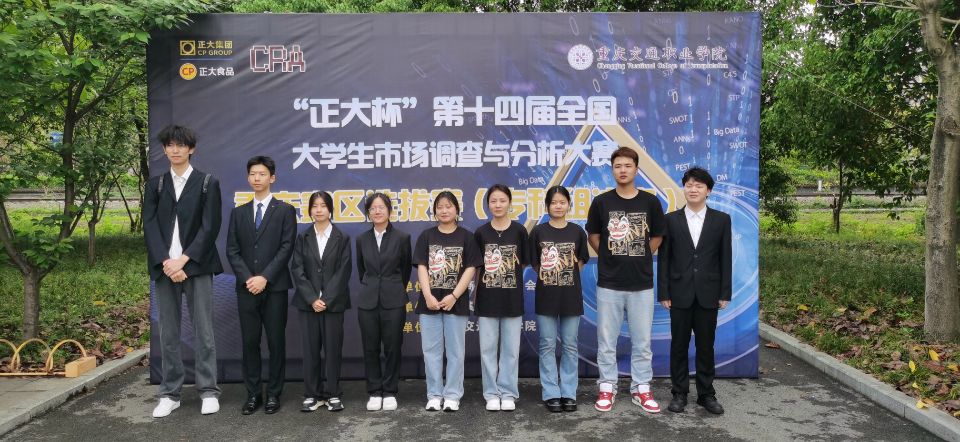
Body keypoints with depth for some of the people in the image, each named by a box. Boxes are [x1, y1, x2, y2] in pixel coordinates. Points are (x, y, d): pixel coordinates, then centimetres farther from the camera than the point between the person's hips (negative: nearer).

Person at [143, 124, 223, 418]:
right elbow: (149, 226, 3)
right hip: (164, 267, 3)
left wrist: (184, 260, -13)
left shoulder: (208, 183, 4)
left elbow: (210, 227, -4)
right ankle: (170, 394, 14)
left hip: (196, 266, -3)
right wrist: (166, 262, -11)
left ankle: (208, 391, 6)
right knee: (168, 333, 6)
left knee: (203, 331, -1)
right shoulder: (155, 184, 12)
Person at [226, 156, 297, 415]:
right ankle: (253, 394, 14)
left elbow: (286, 248, -5)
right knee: (250, 342, 5)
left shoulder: (285, 211, 3)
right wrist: (247, 278, -8)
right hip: (246, 287, 3)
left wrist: (264, 277, -13)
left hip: (274, 287, -3)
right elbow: (232, 250, 7)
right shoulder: (238, 213, 13)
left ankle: (273, 394, 11)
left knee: (276, 342, 1)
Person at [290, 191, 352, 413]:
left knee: (333, 347, 2)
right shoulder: (303, 238, 7)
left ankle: (332, 394, 11)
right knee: (310, 348, 4)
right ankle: (312, 395, 12)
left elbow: (343, 271, -4)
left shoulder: (342, 238, 3)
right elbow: (298, 270, 0)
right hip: (308, 302, 1)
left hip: (334, 302, -1)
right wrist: (312, 299, -11)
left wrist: (327, 299, -12)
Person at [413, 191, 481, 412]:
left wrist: (453, 296, -12)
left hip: (455, 302, -1)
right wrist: (428, 296, -12)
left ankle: (452, 395, 13)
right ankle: (434, 395, 15)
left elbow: (470, 269, -3)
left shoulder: (466, 237, 2)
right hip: (429, 301, 1)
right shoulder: (426, 236, 6)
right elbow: (421, 268, 0)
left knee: (455, 350, 4)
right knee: (431, 350, 6)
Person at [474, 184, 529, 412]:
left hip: (512, 299, -1)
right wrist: (475, 295, 1)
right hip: (487, 299, 1)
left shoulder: (519, 231, -1)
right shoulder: (481, 233, 1)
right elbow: (476, 267, 5)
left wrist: (505, 276, -2)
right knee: (488, 348, 6)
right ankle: (491, 394, 16)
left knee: (511, 348, 6)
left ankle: (508, 393, 17)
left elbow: (523, 263, 5)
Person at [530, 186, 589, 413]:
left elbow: (580, 262, 9)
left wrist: (565, 277, 2)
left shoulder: (577, 232, 2)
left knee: (570, 346, 7)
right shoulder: (538, 232, 0)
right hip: (546, 296, -1)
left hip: (571, 296, 1)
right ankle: (551, 394, 12)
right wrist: (549, 277, 0)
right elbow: (534, 264, 5)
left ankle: (569, 393, 16)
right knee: (548, 346, 4)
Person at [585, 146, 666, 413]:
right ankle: (607, 388, 19)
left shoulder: (650, 202, 1)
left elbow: (657, 238, 12)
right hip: (609, 283, 0)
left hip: (642, 283, 1)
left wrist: (639, 259, 11)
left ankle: (641, 389, 21)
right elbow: (593, 237, 10)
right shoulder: (601, 202, -1)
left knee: (642, 341, 8)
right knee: (606, 340, 7)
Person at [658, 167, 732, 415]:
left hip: (708, 294, 0)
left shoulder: (721, 220, 4)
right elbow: (663, 258, 1)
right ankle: (679, 393, 17)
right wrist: (663, 293, -4)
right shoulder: (671, 219, 2)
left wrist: (725, 293, -1)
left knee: (706, 346, 8)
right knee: (679, 345, 6)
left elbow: (725, 259, 3)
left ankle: (706, 394, 19)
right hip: (680, 293, 0)